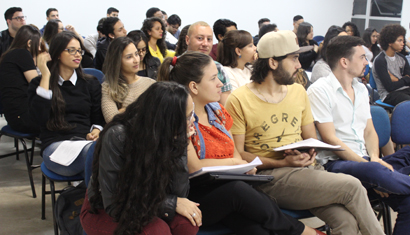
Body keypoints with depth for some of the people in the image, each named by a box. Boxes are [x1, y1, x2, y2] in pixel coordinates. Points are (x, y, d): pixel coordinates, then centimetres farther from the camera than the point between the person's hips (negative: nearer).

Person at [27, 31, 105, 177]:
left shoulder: (91, 83, 23)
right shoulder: (38, 84, 14)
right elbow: (39, 119, -5)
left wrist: (96, 131, -4)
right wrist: (46, 76, -1)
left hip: (85, 142, 3)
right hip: (55, 145, -3)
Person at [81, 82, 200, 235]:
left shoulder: (174, 138, -14)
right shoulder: (117, 137, -27)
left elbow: (179, 193, -15)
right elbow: (114, 206, -24)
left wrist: (179, 146, -26)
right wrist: (171, 203, -24)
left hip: (143, 210, 4)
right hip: (103, 212, -4)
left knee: (187, 222, -25)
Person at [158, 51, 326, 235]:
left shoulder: (217, 110, 13)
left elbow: (235, 154, 17)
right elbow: (193, 167, -17)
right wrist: (233, 162, -6)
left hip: (225, 190, 6)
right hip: (195, 198, -6)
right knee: (237, 189, -33)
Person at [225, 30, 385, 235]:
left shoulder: (298, 91, 15)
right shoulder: (239, 100, -4)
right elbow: (237, 154, -6)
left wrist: (310, 153, -2)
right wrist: (282, 163, -15)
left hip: (304, 170, 5)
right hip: (269, 176, -5)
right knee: (352, 186, -19)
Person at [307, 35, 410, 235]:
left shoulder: (361, 89, 18)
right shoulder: (320, 90, -5)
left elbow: (369, 131, 18)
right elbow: (330, 139, -11)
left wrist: (374, 158, -4)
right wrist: (367, 165, -17)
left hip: (364, 161, 7)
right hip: (335, 163, -7)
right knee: (374, 173, -39)